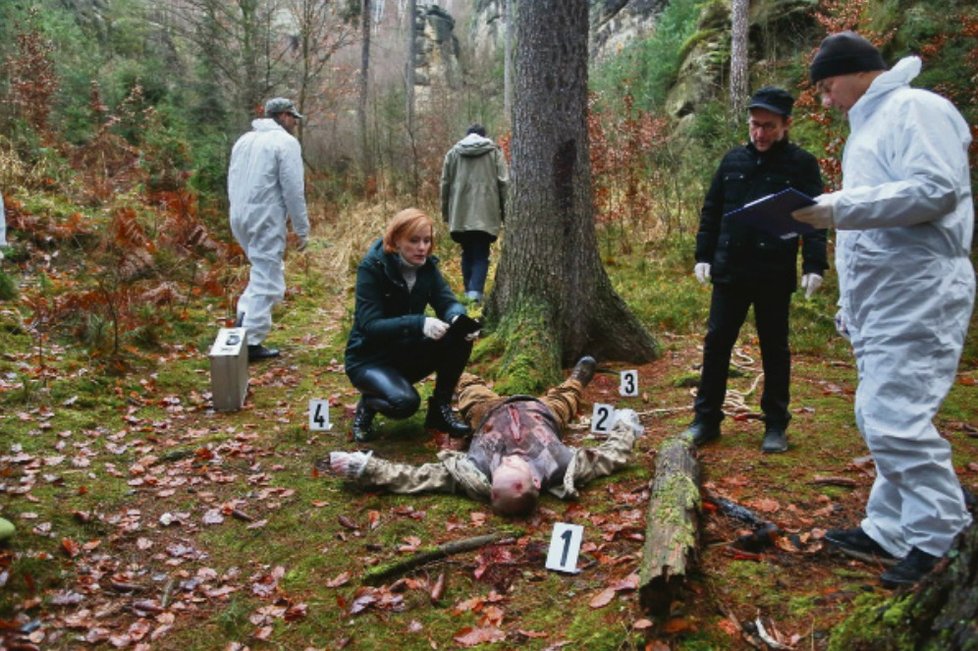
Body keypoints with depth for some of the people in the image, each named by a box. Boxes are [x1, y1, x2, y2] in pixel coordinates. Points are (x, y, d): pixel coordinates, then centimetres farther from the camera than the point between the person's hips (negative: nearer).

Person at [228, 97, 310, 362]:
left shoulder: (244, 139, 19)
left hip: (239, 216, 8)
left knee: (264, 270, 22)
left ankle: (244, 318, 9)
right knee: (267, 279, -3)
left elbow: (233, 182, 19)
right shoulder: (286, 142, -6)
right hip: (265, 218, -8)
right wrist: (302, 228, -5)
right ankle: (252, 342, -3)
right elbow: (293, 190, -11)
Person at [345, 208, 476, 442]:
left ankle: (440, 408, -3)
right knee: (404, 402, -34)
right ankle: (368, 404, 1)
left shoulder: (426, 265, -4)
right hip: (369, 358, -5)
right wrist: (419, 323, -42)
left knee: (460, 337, -20)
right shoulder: (372, 267, -20)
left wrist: (459, 318, -35)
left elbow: (448, 302, -10)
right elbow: (370, 325, -27)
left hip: (408, 353, 6)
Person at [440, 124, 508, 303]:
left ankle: (469, 292, 14)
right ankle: (475, 292, -17)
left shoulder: (453, 152, 13)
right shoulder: (494, 151, 7)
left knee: (467, 253, 15)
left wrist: (446, 212, 19)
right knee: (481, 254, 0)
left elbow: (445, 184, 12)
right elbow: (503, 183, 2)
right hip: (485, 213, -2)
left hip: (460, 214, 2)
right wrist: (505, 212, 7)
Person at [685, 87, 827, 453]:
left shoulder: (800, 164, 0)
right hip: (729, 271, 3)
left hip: (775, 274, -3)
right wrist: (703, 255, 6)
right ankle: (707, 420, 14)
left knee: (774, 349, 7)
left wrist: (814, 266, -13)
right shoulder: (733, 160, 10)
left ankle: (775, 426, 18)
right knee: (716, 343, 4)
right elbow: (711, 211, 13)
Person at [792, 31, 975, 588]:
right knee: (880, 416, 11)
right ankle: (890, 529, 19)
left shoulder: (915, 109, -6)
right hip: (881, 302, 10)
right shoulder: (870, 125, 24)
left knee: (895, 417, -12)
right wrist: (851, 302, 25)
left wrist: (841, 208, -22)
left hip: (918, 297, -10)